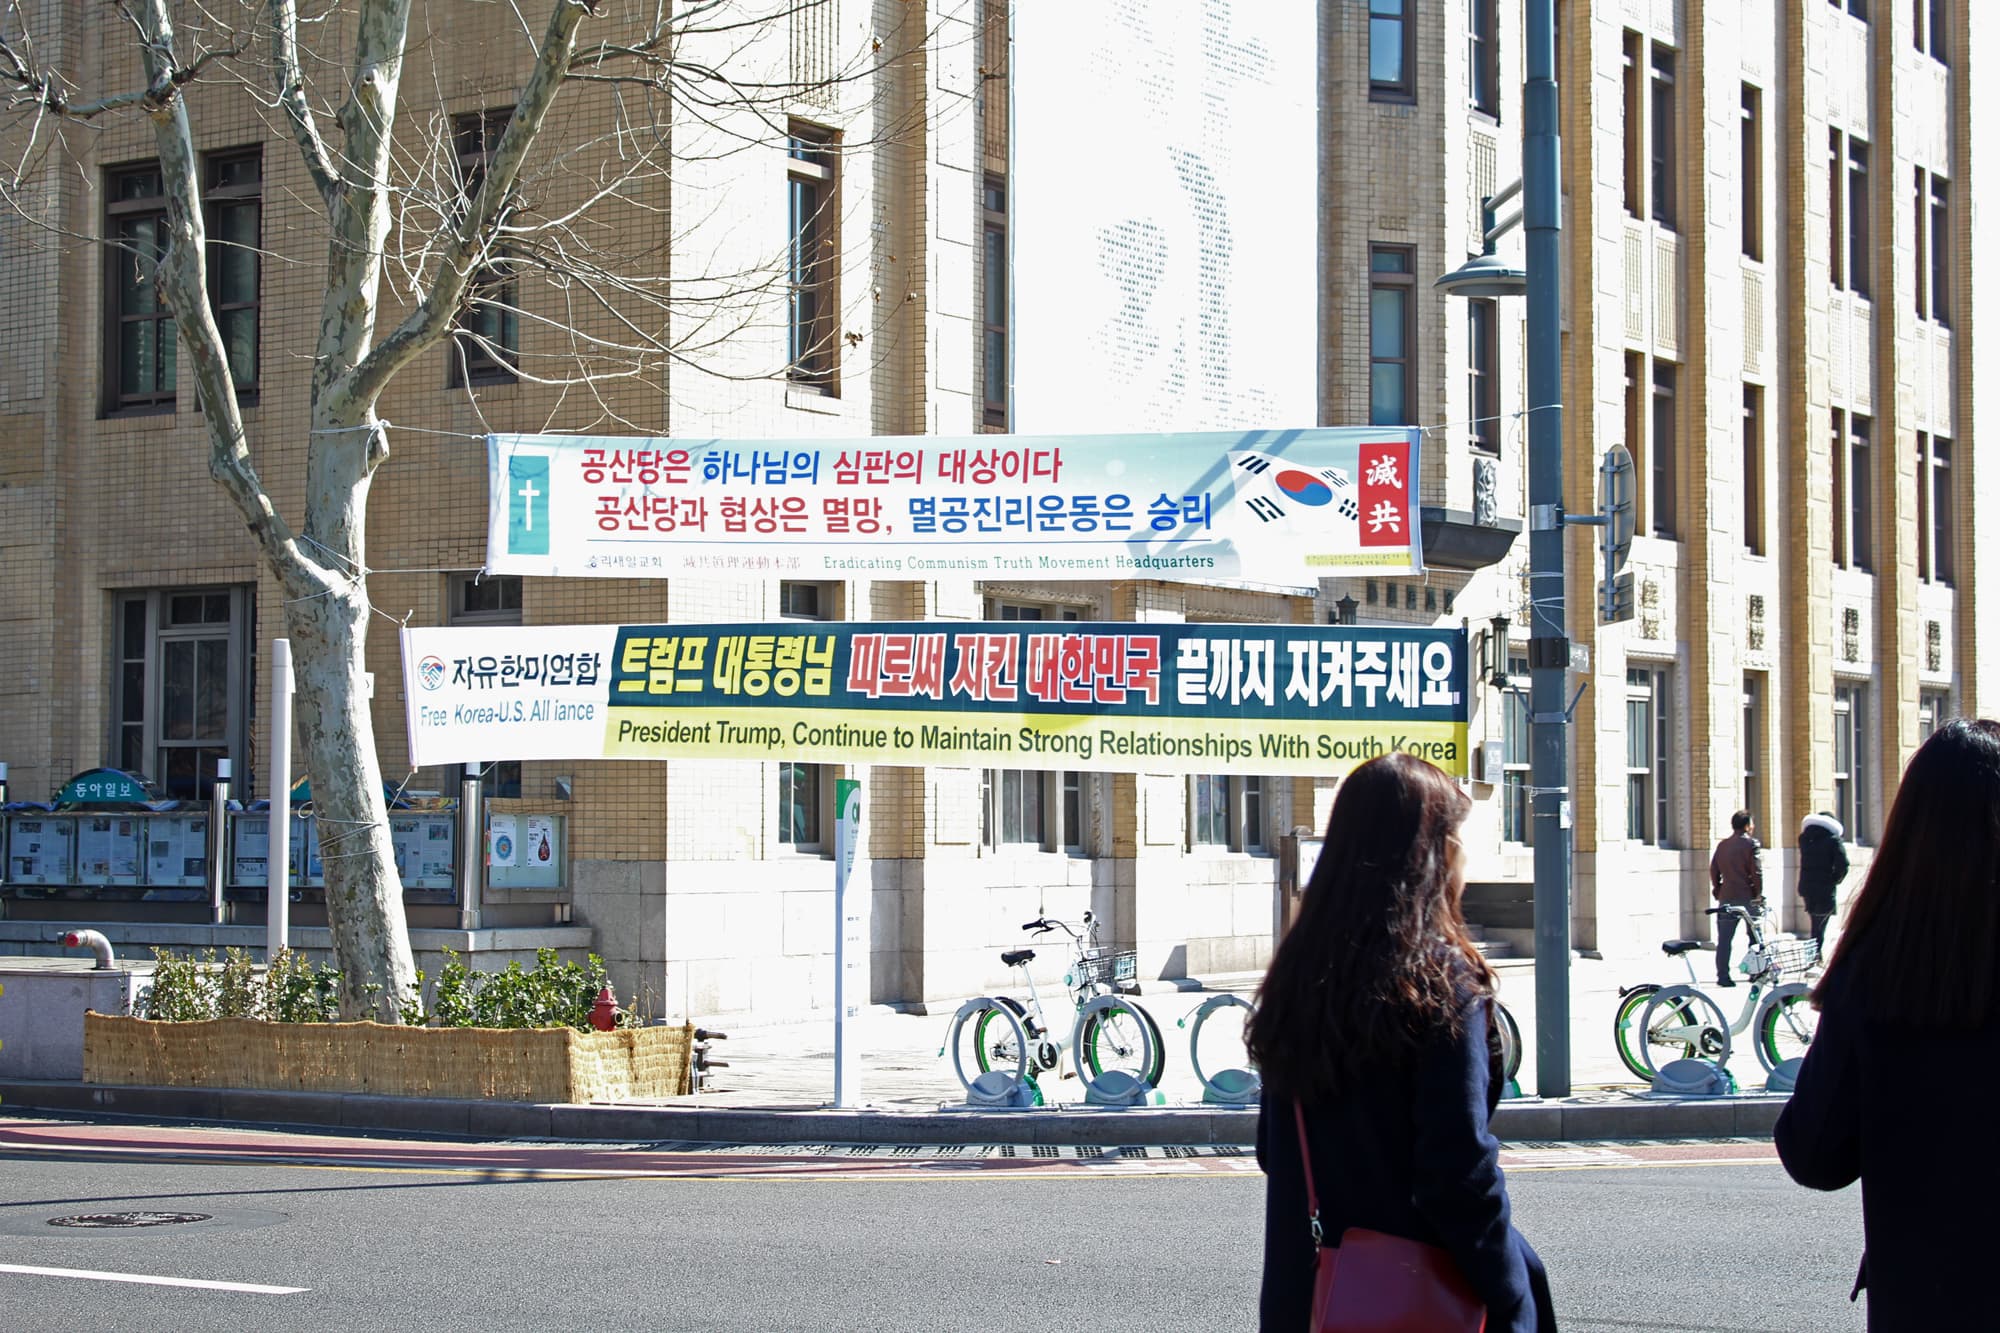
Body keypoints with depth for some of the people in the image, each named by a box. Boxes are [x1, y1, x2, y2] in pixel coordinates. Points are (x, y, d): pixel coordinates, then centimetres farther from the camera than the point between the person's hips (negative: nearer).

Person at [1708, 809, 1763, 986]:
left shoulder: (1722, 845, 10)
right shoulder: (1750, 843, -6)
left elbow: (1713, 870, 10)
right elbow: (1756, 871, -10)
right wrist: (1759, 894, -2)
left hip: (1727, 898, 4)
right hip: (1748, 898, -4)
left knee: (1724, 939, 3)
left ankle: (1722, 975, -3)